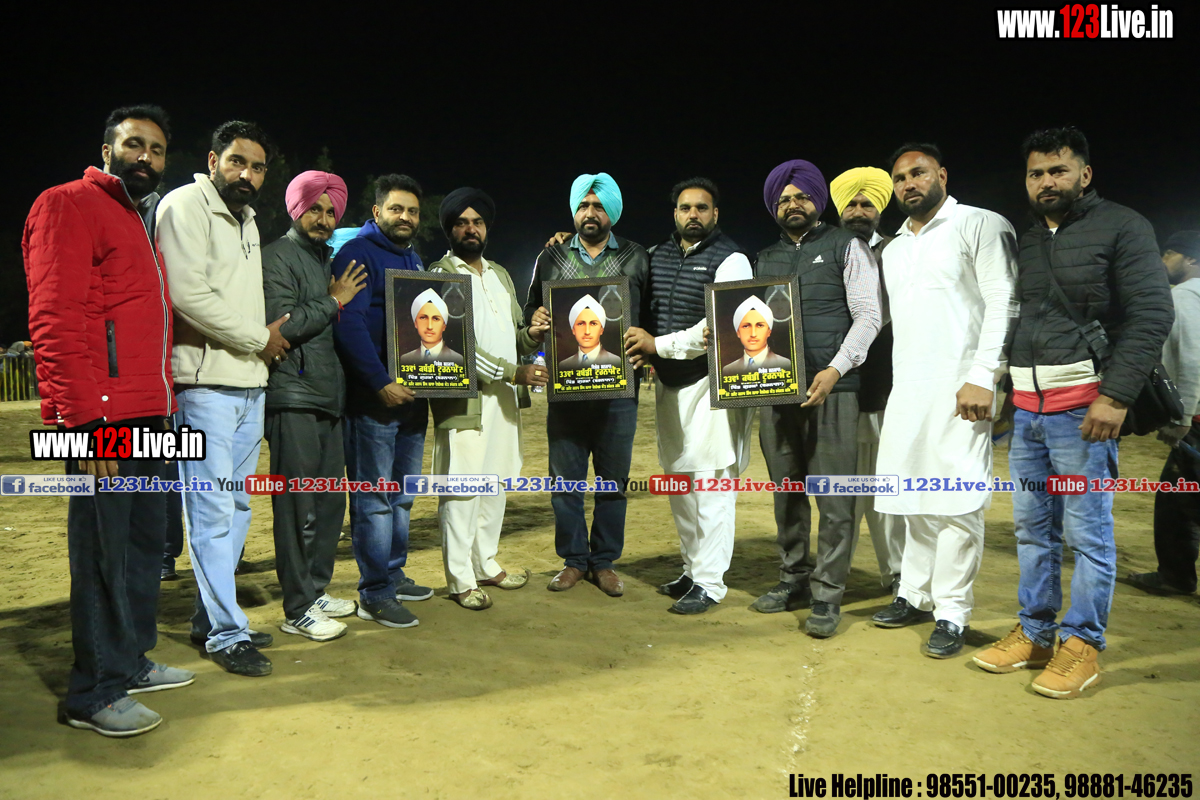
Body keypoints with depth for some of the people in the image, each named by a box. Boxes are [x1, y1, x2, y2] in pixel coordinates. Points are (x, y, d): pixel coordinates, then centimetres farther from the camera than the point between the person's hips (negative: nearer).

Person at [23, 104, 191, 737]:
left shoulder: (142, 221, 23)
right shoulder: (69, 205, -4)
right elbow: (54, 321, -14)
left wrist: (162, 409, 16)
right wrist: (84, 419, -20)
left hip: (145, 416, 9)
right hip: (102, 419, -9)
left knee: (145, 538, 14)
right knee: (104, 551, -3)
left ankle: (131, 662, 27)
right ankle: (94, 694, 8)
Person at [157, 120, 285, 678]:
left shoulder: (247, 219, 21)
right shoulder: (186, 205, -5)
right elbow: (189, 294, -17)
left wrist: (267, 335, 11)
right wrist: (259, 337, -9)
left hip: (250, 382, 9)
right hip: (207, 382, -9)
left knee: (237, 505, 12)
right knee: (212, 511, -5)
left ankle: (210, 616, 23)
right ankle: (226, 633, 3)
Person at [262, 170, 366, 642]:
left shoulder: (329, 259, 22)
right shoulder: (278, 257, -4)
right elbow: (282, 325, -16)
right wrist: (334, 301, -8)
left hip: (328, 396, 8)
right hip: (293, 398, -8)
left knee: (329, 500, 12)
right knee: (298, 507, -4)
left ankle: (316, 590, 25)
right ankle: (298, 610, 4)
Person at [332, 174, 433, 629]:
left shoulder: (413, 259, 19)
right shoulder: (357, 254, -7)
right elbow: (349, 323, -18)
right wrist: (381, 382, -22)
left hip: (412, 394, 8)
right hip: (373, 398, -8)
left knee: (401, 496, 15)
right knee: (374, 500, -2)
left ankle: (394, 575, 28)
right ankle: (375, 596, 6)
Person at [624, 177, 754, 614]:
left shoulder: (729, 259, -7)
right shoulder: (658, 256, 14)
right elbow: (645, 311, 20)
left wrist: (659, 345, -15)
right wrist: (641, 346, -1)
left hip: (711, 381, -7)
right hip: (669, 383, 7)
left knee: (711, 482, -6)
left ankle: (709, 582, 2)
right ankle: (692, 569, 27)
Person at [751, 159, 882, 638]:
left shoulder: (845, 247, 5)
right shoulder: (766, 259, 19)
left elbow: (868, 316, -3)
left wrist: (836, 370, -15)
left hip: (832, 387, -5)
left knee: (834, 498, -4)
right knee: (787, 491, 11)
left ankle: (827, 596, 4)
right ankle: (794, 580, 23)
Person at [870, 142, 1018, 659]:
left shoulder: (980, 225, 1)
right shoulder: (894, 249, 21)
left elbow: (1003, 304, -8)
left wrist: (982, 377, -17)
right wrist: (896, 386, 14)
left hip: (959, 388, -6)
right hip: (907, 390, 7)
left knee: (956, 502, -6)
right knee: (914, 500, 10)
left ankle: (952, 614, 2)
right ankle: (916, 596, 21)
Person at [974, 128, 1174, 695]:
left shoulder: (1121, 227, -1)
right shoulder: (1025, 241, 17)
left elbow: (1152, 314, -8)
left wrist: (1115, 395, -17)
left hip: (1082, 405, -6)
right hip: (1025, 407, 6)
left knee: (1087, 532, -1)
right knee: (1032, 529, 11)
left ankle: (1082, 646, 11)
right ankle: (1034, 633, 22)